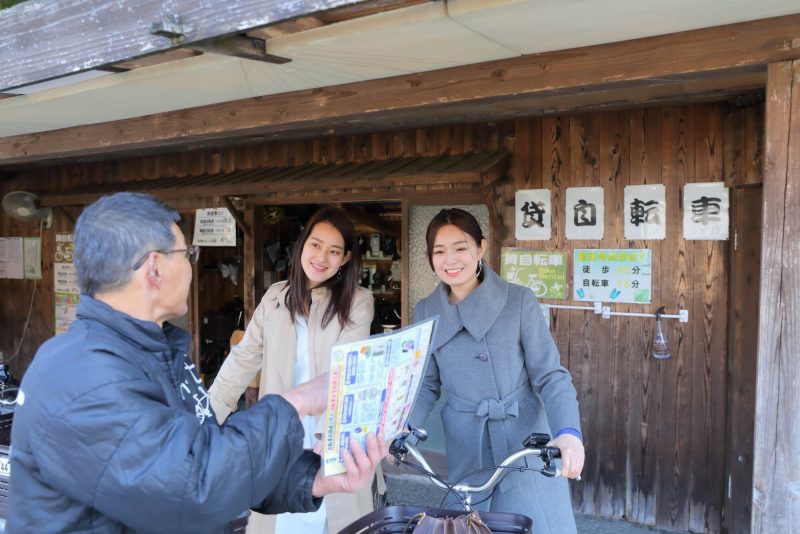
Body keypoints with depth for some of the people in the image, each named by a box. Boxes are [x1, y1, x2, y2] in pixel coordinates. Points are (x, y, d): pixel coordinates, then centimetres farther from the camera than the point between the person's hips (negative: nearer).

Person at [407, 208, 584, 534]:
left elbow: (550, 375, -9)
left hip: (526, 443, -2)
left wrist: (568, 432, -25)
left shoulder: (519, 301, -9)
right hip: (468, 450, 2)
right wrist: (402, 427, -13)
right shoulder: (427, 312, 0)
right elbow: (426, 384, 5)